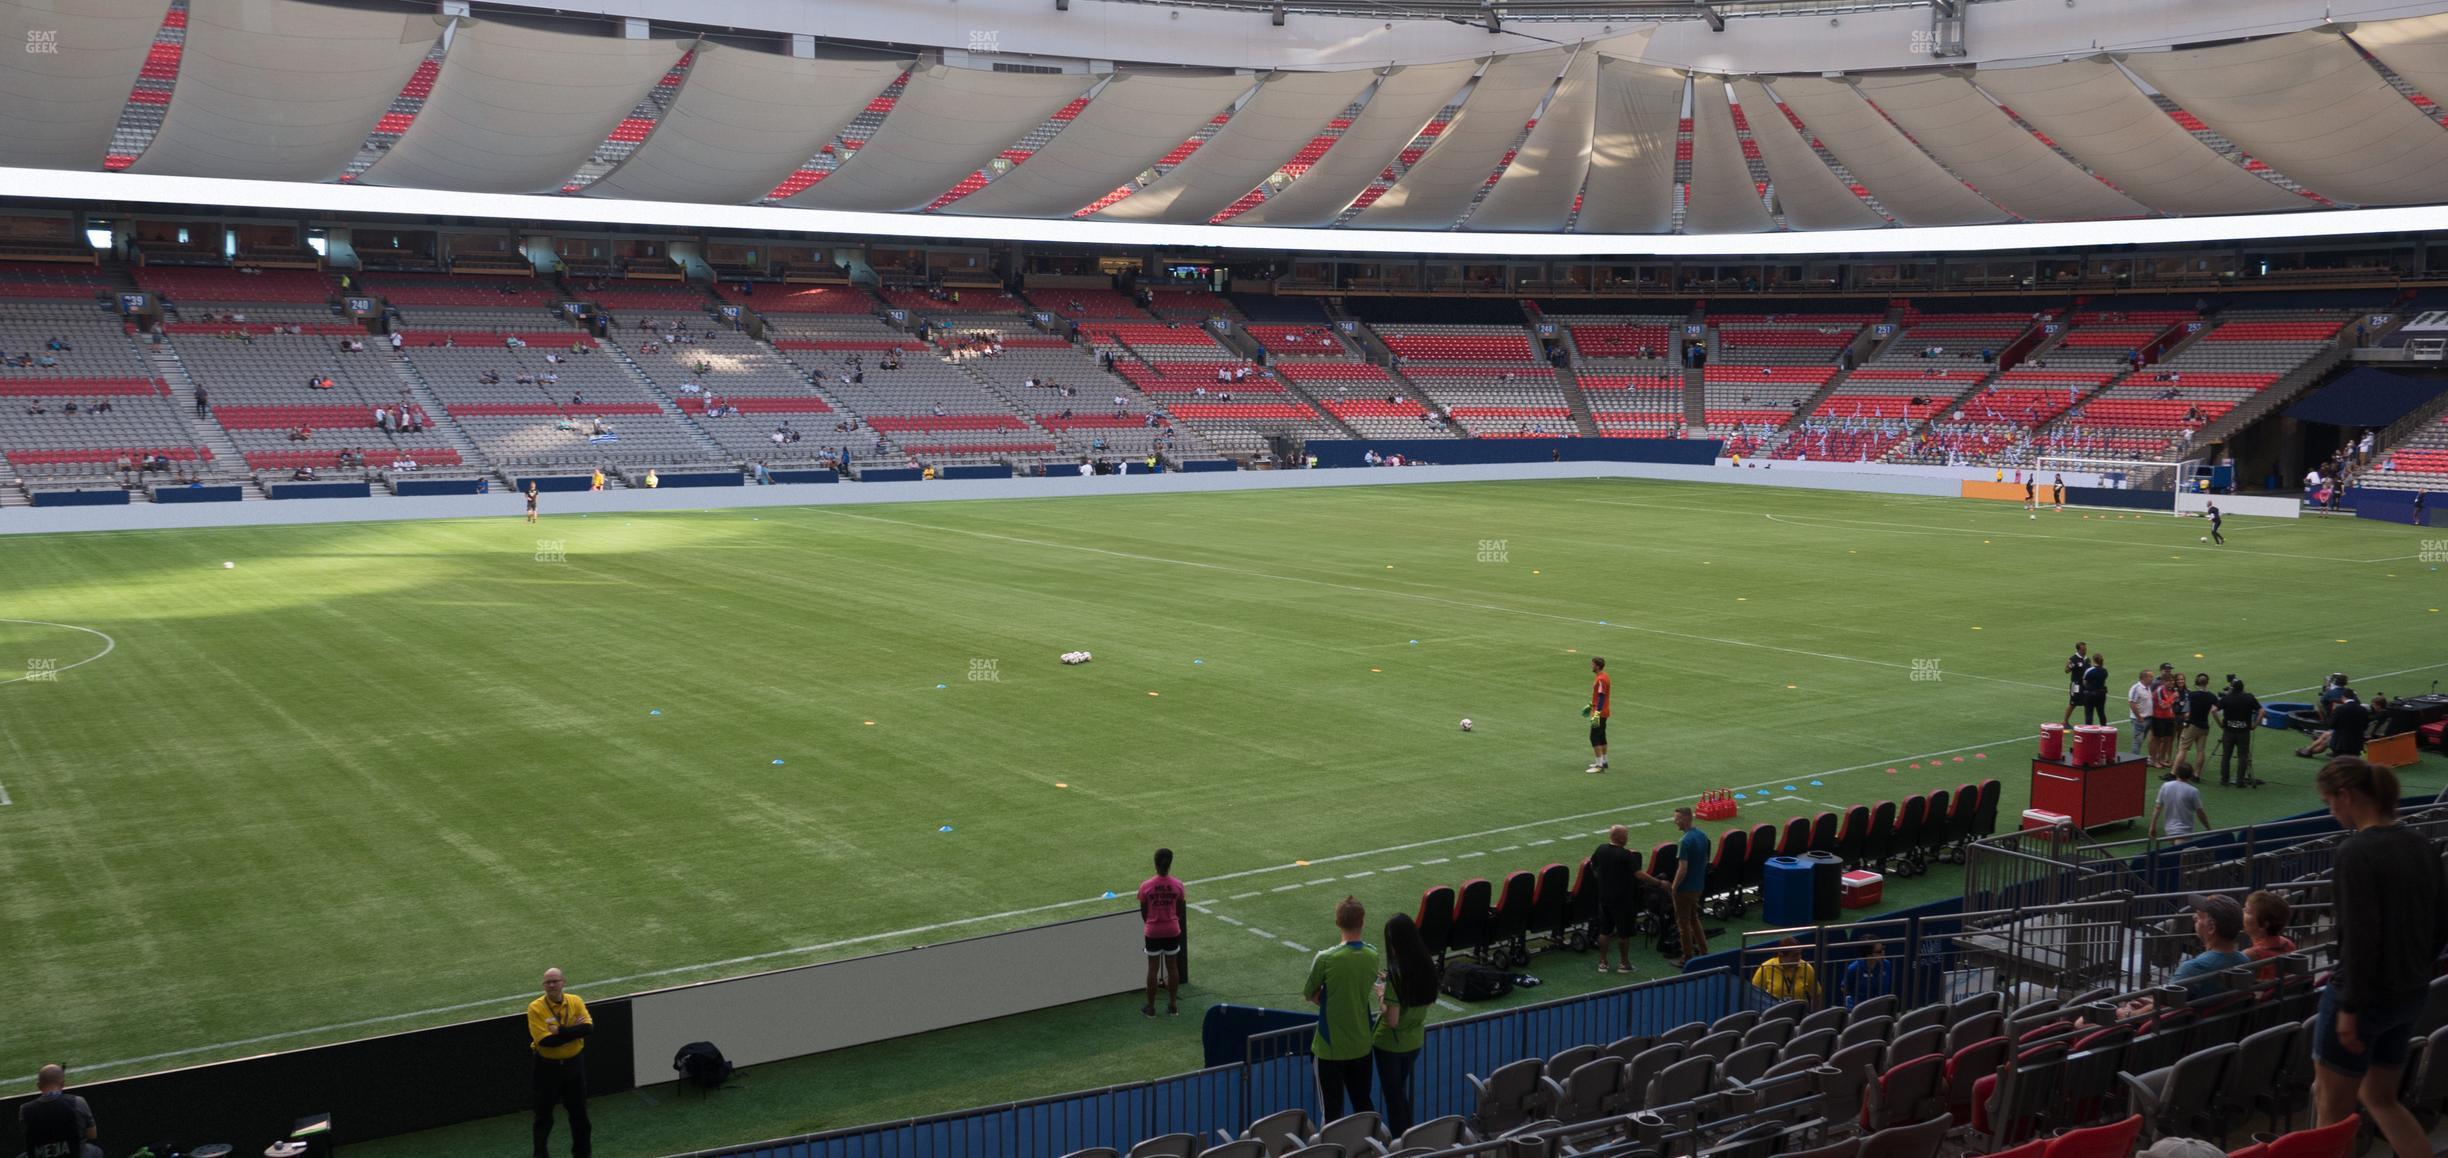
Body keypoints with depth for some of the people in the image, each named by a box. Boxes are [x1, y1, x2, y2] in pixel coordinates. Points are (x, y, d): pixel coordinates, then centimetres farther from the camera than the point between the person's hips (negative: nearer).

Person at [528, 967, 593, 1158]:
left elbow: (588, 1027, -16)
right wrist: (574, 1030, -19)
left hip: (574, 1064, 3)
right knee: (544, 1114, 6)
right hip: (547, 1067, -3)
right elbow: (545, 1040, -23)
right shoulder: (535, 1008, -14)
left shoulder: (575, 1001, -4)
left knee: (578, 1110, 14)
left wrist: (561, 1031, -25)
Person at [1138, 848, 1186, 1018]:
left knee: (1153, 968, 9)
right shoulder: (1177, 885, -10)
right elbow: (1179, 911, 1)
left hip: (1153, 932, -1)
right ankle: (1173, 1005, 22)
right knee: (1172, 967, 14)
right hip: (1172, 931, 1)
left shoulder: (1146, 886, -14)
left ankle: (1150, 1007, 17)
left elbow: (1143, 912, -4)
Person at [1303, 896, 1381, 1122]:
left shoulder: (1326, 959, -20)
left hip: (1332, 1046, -4)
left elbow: (1310, 994, -7)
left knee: (1333, 1110, 7)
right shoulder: (1373, 957, -5)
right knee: (1362, 1104, 18)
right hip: (1362, 1044, 4)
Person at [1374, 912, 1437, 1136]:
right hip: (1415, 1041, 6)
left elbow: (1391, 1020, -26)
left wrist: (1380, 998, -9)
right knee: (1401, 1091, 24)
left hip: (1390, 1044, -6)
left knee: (1392, 1095, 11)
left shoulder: (1396, 974, -27)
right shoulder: (1427, 965, -8)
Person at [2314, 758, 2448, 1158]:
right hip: (2411, 994, 8)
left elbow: (2360, 937, -23)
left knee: (2332, 1109, 6)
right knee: (2380, 1098, 22)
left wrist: (2349, 1007, -18)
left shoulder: (2356, 852, -21)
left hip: (2366, 994, -8)